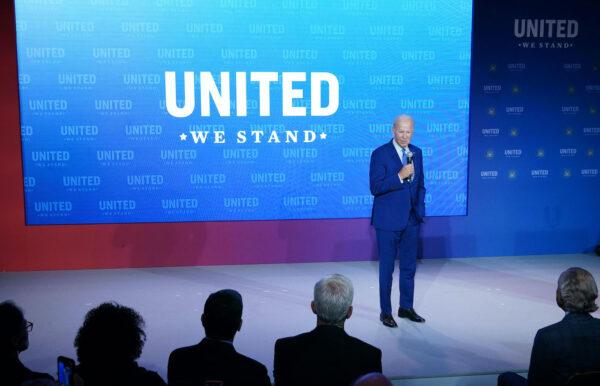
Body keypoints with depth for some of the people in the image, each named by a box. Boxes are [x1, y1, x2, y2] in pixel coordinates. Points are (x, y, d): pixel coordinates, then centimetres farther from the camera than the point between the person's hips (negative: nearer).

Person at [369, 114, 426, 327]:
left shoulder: (416, 152, 7)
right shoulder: (380, 154, -11)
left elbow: (420, 185, 15)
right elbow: (375, 187, -16)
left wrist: (420, 210, 7)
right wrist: (400, 176, -24)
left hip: (411, 220, 5)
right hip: (388, 220, -5)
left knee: (409, 266, 13)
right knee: (387, 267, 4)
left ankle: (406, 307, 28)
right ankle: (385, 311, 16)